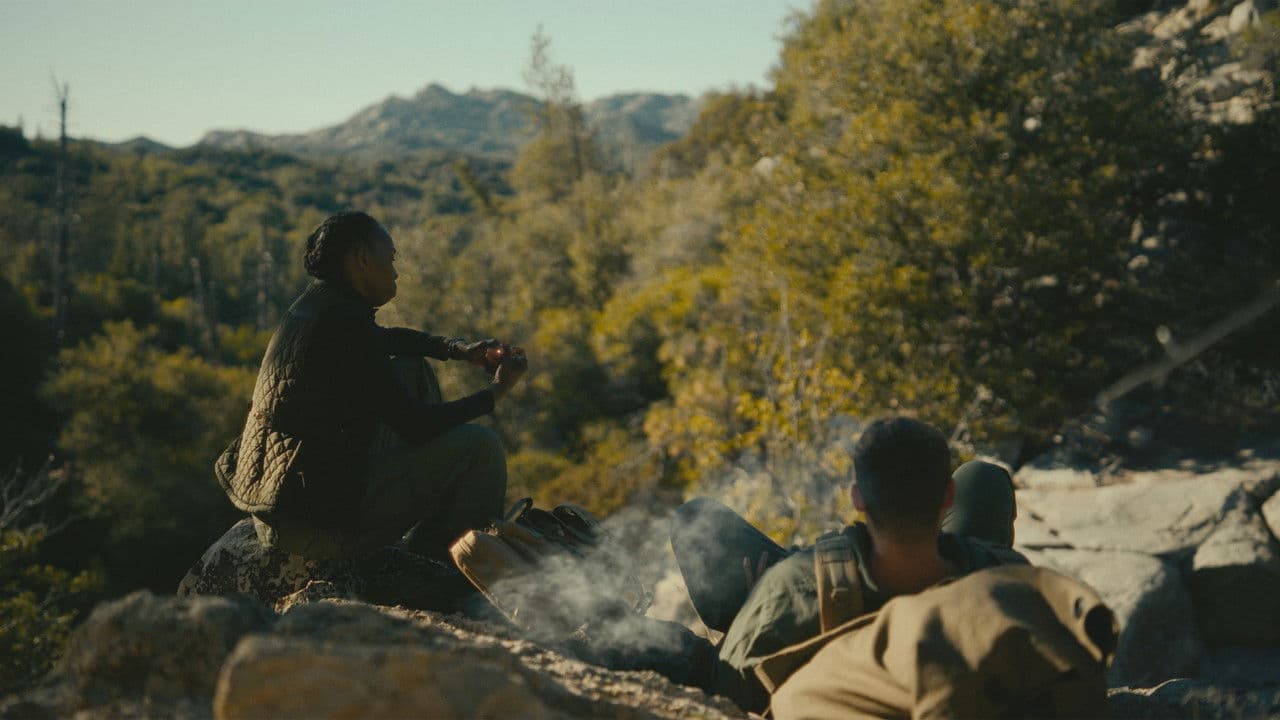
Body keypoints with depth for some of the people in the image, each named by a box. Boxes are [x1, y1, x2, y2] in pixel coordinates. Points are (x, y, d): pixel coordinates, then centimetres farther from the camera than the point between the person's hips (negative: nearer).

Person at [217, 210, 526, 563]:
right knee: (478, 443, -8)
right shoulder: (343, 320, -19)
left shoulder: (317, 302, 9)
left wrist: (461, 349, 15)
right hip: (318, 528, -10)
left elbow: (388, 338, 31)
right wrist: (496, 391, -3)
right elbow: (414, 426, -16)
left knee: (412, 370, 21)